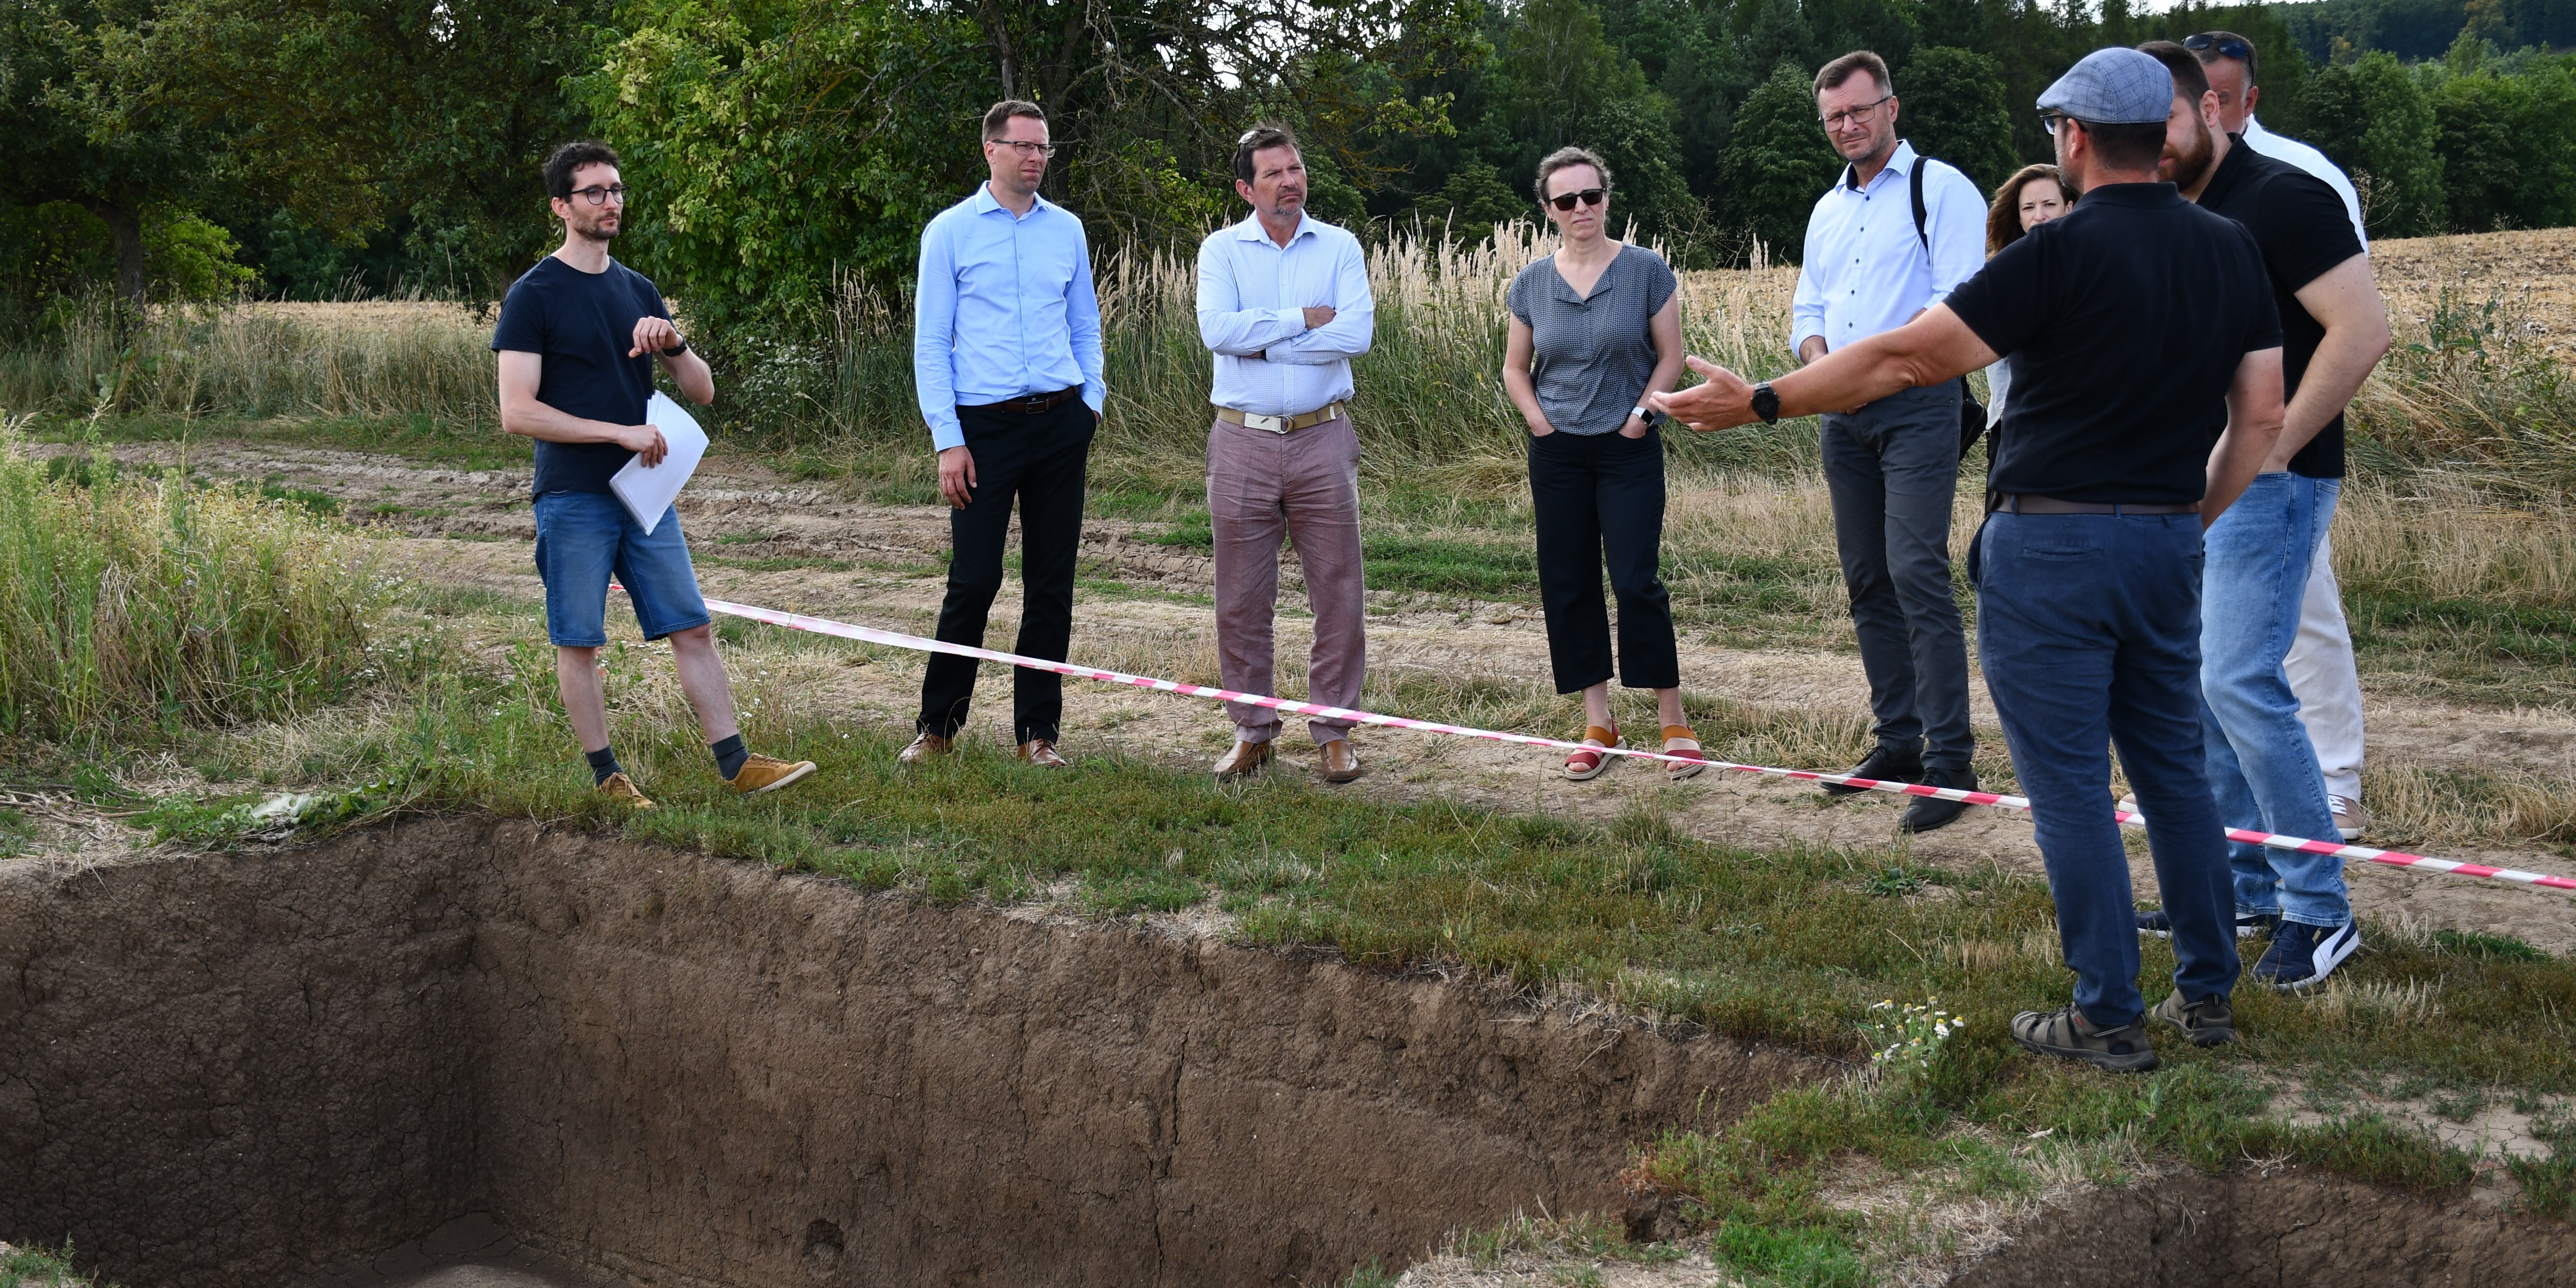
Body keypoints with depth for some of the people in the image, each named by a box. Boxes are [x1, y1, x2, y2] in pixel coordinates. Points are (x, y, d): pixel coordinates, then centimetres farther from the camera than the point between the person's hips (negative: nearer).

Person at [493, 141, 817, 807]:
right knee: (578, 642, 1)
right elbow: (517, 413, -14)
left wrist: (672, 343, -7)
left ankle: (735, 763, 7)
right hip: (574, 500, -6)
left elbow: (703, 392, 14)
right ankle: (606, 775, 12)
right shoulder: (534, 295, -5)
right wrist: (620, 432, -18)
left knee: (692, 627, 4)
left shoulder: (638, 290, 14)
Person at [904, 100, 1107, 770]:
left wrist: (1092, 401, 5)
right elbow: (931, 343, -1)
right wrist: (948, 441, -8)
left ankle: (1038, 730, 14)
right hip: (985, 425, -3)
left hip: (1061, 423, 3)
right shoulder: (951, 232, 0)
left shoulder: (1067, 230, 11)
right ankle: (938, 725, 11)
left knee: (1052, 581, 5)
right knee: (975, 579, -4)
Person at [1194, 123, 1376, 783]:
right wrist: (1304, 320, -11)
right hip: (1242, 442, 0)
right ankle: (1251, 732, 17)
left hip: (1322, 438, 0)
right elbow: (1217, 329, -13)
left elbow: (1356, 334, -12)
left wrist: (1258, 339, -11)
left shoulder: (1339, 247, 5)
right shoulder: (1221, 250, 4)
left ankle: (1333, 732, 13)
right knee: (1241, 598, 5)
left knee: (1338, 593, 1)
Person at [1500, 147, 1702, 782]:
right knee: (1567, 585, 4)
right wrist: (1540, 421, 0)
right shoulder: (1532, 283, 5)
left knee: (1636, 582, -10)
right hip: (1557, 454, 4)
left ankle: (1675, 722, 2)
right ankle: (1598, 726, 13)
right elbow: (1515, 368, 13)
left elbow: (1670, 356, 0)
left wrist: (1639, 415, -10)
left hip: (1629, 449, -3)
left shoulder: (1646, 270, -4)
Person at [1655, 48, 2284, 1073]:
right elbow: (2260, 417, 7)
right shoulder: (2231, 250, 6)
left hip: (2053, 544, -6)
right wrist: (2192, 519, 18)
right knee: (2175, 767, 17)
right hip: (2167, 545, 6)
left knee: (2070, 786, 1)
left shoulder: (2062, 251, -13)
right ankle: (2208, 995, 23)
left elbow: (1907, 358, -14)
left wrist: (1759, 403, -7)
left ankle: (2109, 1020, 7)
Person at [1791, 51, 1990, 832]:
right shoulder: (1827, 211, 20)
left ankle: (1949, 762, -14)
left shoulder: (1940, 189, -3)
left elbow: (1957, 305, -13)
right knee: (1866, 581, 10)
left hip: (1917, 405, -8)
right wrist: (1821, 362, -2)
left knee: (1916, 572, -16)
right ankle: (1898, 743, 19)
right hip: (1843, 416, 8)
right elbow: (1807, 310, 20)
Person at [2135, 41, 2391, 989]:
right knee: (2195, 681, 10)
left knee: (2240, 682, -14)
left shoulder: (2280, 198, -12)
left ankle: (2320, 911, -4)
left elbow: (2363, 329, -18)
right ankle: (2243, 886, 21)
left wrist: (2274, 446, -18)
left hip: (2267, 482, -9)